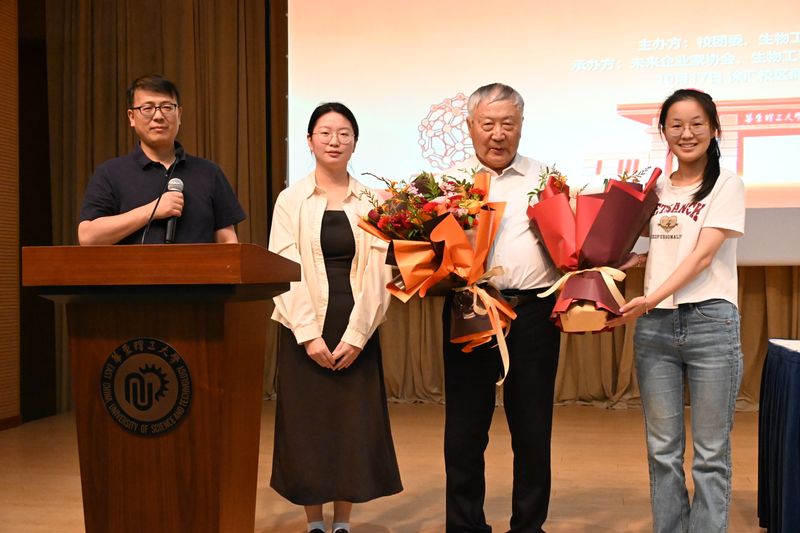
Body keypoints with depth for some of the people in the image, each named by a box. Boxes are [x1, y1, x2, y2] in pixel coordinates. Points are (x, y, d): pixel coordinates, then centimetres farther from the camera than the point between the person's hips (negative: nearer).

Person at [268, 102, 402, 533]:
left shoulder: (370, 201, 4)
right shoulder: (291, 199, 2)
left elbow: (377, 272, -2)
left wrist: (356, 335, -11)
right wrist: (310, 335, -13)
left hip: (357, 330, 1)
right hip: (305, 329, -1)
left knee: (353, 424, 4)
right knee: (307, 423, 3)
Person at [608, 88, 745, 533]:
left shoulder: (727, 185, 1)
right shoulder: (657, 189, 15)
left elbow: (703, 254, -10)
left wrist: (652, 298, -22)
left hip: (709, 323, -4)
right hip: (653, 326, 4)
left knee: (710, 453, 1)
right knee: (663, 450, 8)